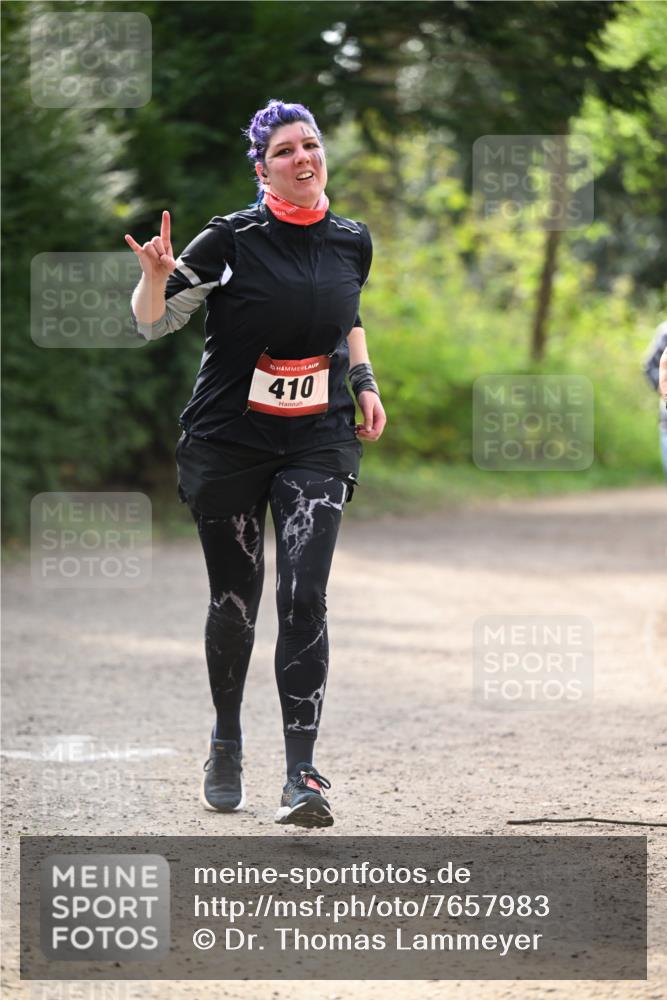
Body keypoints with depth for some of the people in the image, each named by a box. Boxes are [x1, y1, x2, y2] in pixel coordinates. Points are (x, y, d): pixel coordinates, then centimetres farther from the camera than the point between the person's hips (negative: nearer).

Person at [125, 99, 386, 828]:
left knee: (304, 599, -13)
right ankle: (226, 745, 32)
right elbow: (153, 323, -5)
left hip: (318, 441, 2)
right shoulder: (232, 240, -9)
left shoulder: (351, 242, 5)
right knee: (235, 599, 8)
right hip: (229, 436, -2)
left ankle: (301, 776, -15)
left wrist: (365, 384, 12)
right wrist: (158, 275, -25)